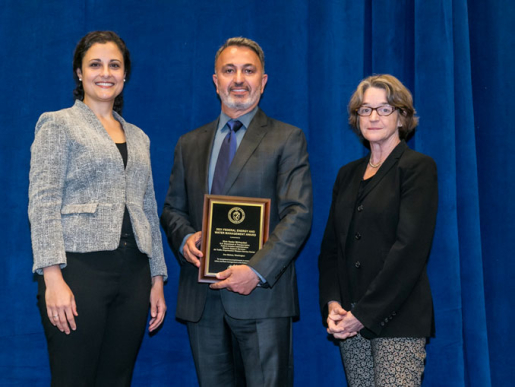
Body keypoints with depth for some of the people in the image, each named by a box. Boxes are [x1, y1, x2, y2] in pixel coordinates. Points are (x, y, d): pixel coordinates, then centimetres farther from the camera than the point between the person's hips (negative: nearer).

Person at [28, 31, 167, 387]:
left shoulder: (138, 138, 19)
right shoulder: (57, 124, 3)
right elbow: (43, 203, -6)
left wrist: (158, 279, 14)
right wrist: (53, 277, -16)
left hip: (133, 273, 5)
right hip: (79, 266, -5)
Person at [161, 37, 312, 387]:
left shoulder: (287, 140, 3)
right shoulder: (190, 144, 16)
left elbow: (298, 215, -7)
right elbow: (172, 209, 19)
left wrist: (257, 271, -18)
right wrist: (185, 238, -5)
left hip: (261, 294, -4)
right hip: (200, 298, 4)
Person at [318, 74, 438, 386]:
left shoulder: (418, 167, -3)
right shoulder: (348, 174, 16)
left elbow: (410, 247, -13)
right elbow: (331, 246, 13)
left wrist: (365, 313, -15)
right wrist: (332, 303, -3)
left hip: (397, 318, -5)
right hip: (351, 319, 6)